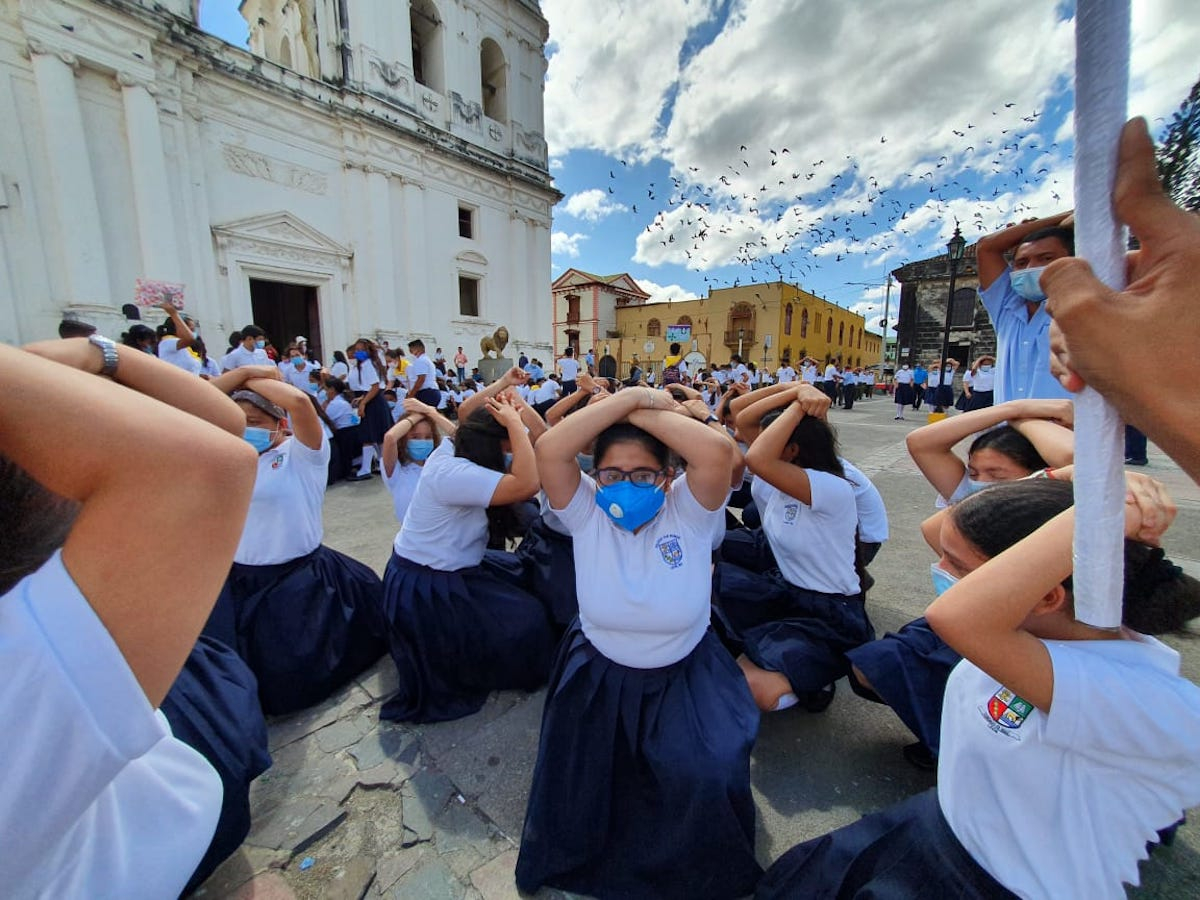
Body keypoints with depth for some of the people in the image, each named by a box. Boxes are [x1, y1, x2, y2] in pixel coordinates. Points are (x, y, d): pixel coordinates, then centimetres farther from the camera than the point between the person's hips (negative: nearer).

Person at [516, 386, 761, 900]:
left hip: (685, 676, 0)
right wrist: (629, 398, -28)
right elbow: (550, 450, -30)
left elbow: (716, 450, -36)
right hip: (598, 675, 1)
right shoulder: (587, 513, -15)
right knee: (577, 791, 0)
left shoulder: (688, 511, -18)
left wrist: (643, 412, -28)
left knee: (709, 777, -14)